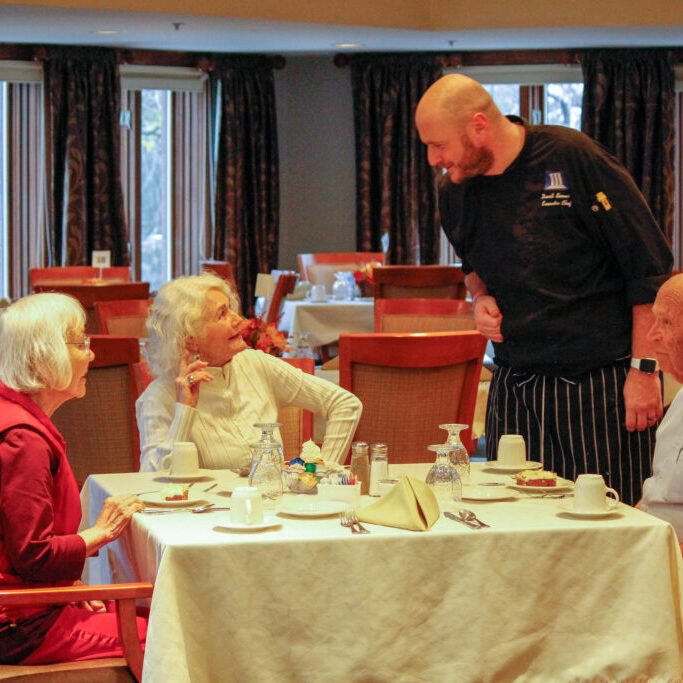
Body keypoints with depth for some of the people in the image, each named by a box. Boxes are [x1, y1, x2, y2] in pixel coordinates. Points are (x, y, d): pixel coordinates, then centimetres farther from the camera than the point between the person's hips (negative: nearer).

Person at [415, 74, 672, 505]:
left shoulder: (573, 159, -11)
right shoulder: (457, 195, 7)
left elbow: (650, 269, -9)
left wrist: (644, 370, -10)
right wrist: (481, 298, 5)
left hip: (602, 388, -5)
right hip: (515, 392, 5)